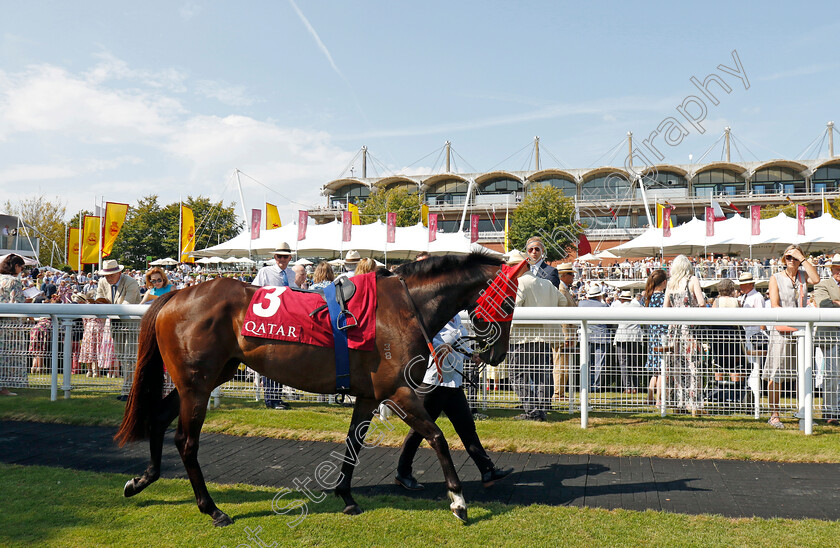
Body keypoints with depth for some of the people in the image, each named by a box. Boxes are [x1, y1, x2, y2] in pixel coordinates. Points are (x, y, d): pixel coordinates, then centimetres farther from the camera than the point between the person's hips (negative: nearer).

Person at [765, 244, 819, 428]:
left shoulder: (803, 276, 11)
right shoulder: (776, 278, 3)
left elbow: (815, 279, -13)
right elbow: (775, 306, -5)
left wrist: (803, 258, -10)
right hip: (781, 331, -3)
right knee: (776, 375, -4)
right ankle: (774, 415, 4)